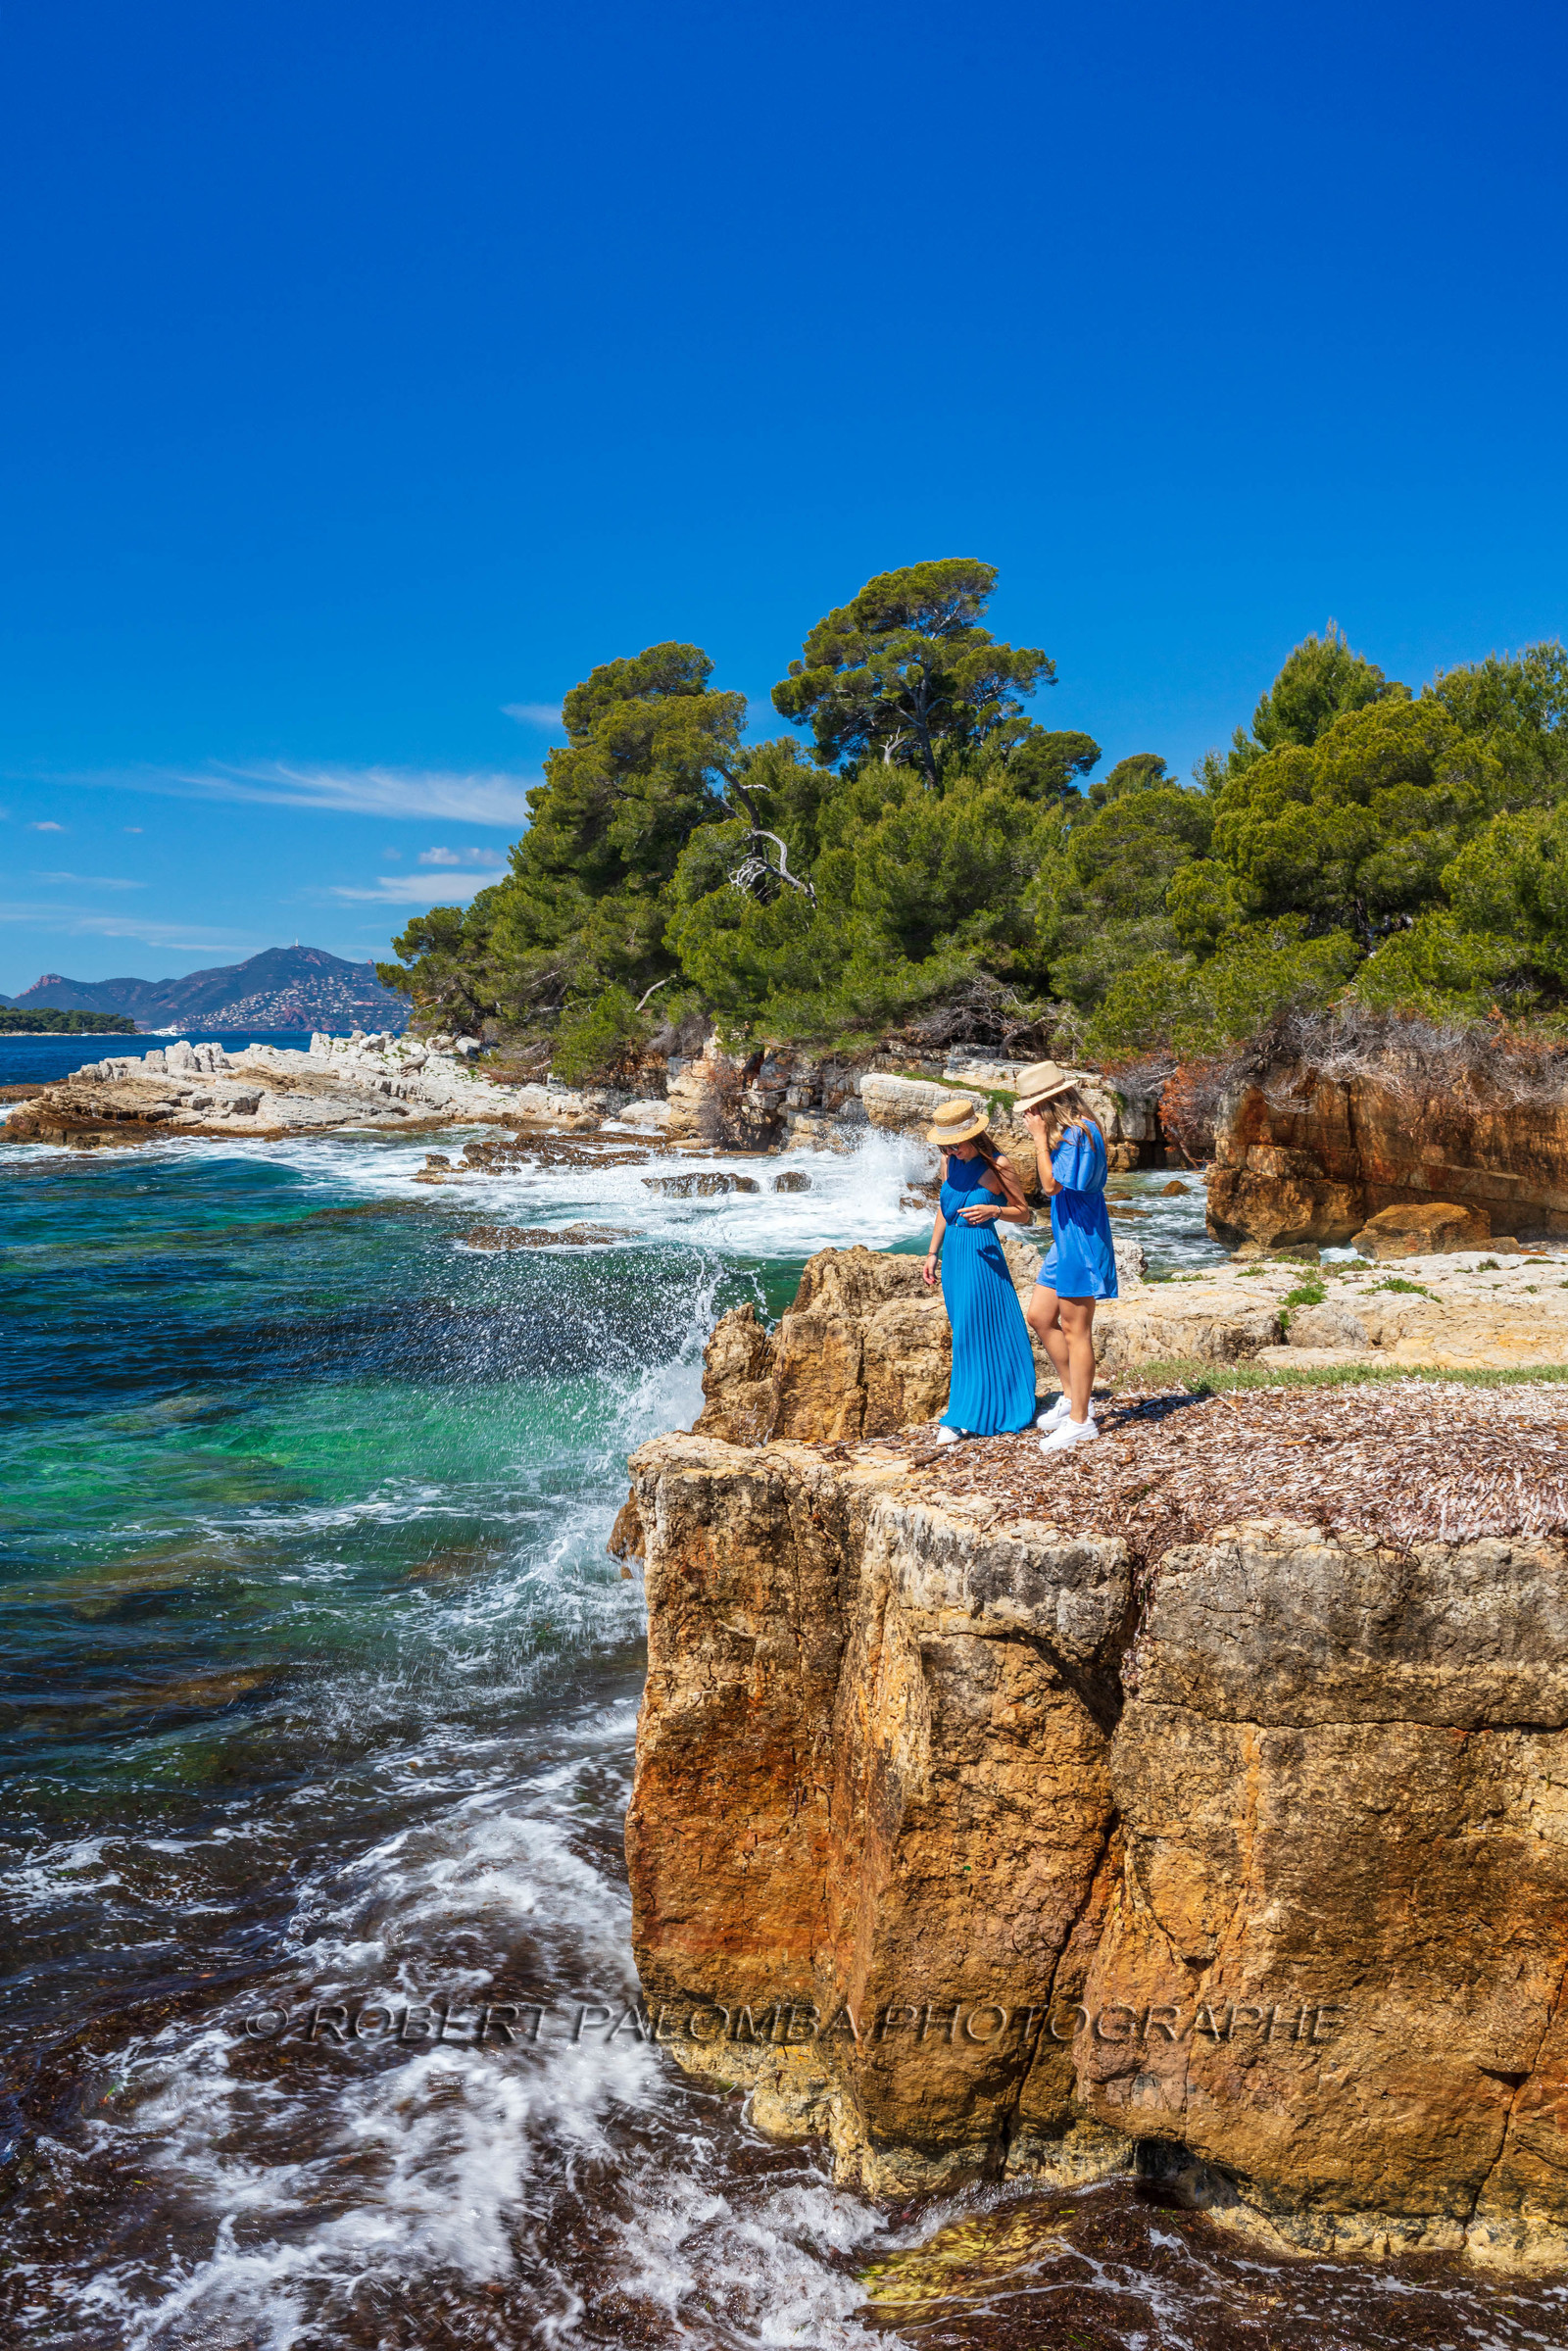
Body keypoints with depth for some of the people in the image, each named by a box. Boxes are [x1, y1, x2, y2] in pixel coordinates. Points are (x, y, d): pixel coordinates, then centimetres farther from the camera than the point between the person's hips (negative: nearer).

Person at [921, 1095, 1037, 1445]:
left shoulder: (996, 1166, -10)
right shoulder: (949, 1163, 7)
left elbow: (1024, 1214, -4)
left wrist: (994, 1210, -22)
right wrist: (932, 1253, 18)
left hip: (982, 1255, -6)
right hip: (953, 1255, 6)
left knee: (975, 1333, -5)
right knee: (968, 1334, 10)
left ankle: (962, 1418, -2)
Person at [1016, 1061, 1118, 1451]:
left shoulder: (1079, 1133, -19)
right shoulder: (1069, 1132, 12)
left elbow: (1051, 1185, -22)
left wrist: (1040, 1138, -18)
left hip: (1081, 1240, -10)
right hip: (1065, 1240, 10)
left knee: (1076, 1330, -3)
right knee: (1039, 1317, 14)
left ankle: (1080, 1420, 5)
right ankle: (1074, 1396, 24)